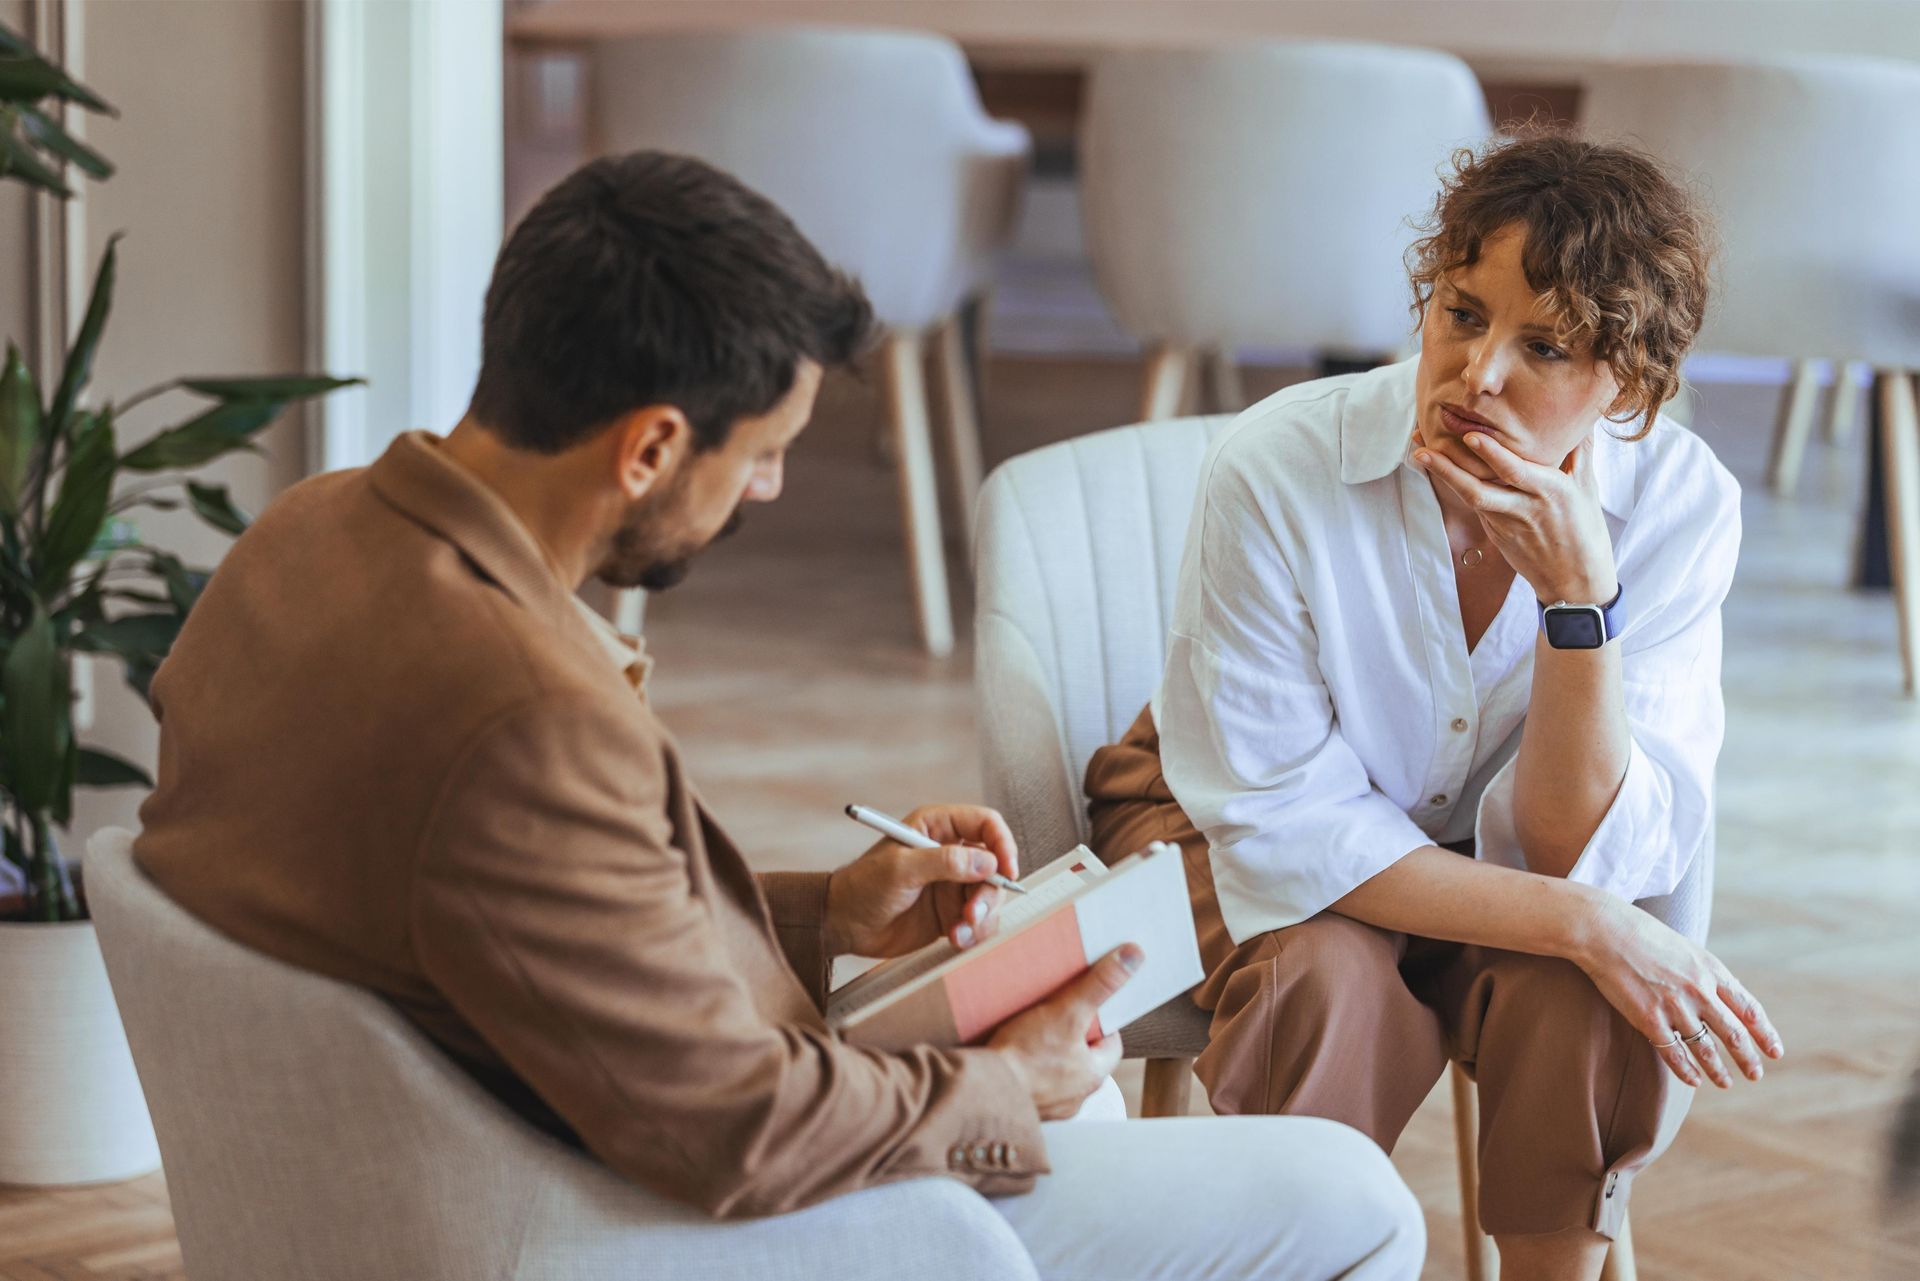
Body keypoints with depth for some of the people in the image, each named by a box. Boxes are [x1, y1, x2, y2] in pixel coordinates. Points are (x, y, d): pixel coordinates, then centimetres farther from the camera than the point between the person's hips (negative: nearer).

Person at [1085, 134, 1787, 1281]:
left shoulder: (1680, 503, -22)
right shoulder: (1276, 471, -29)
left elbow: (1586, 858, -23)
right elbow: (1284, 820, -24)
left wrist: (1578, 591, -37)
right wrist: (1583, 923, -32)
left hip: (1480, 851, 2)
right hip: (1224, 828, -2)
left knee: (1594, 997, -27)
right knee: (1328, 976, -32)